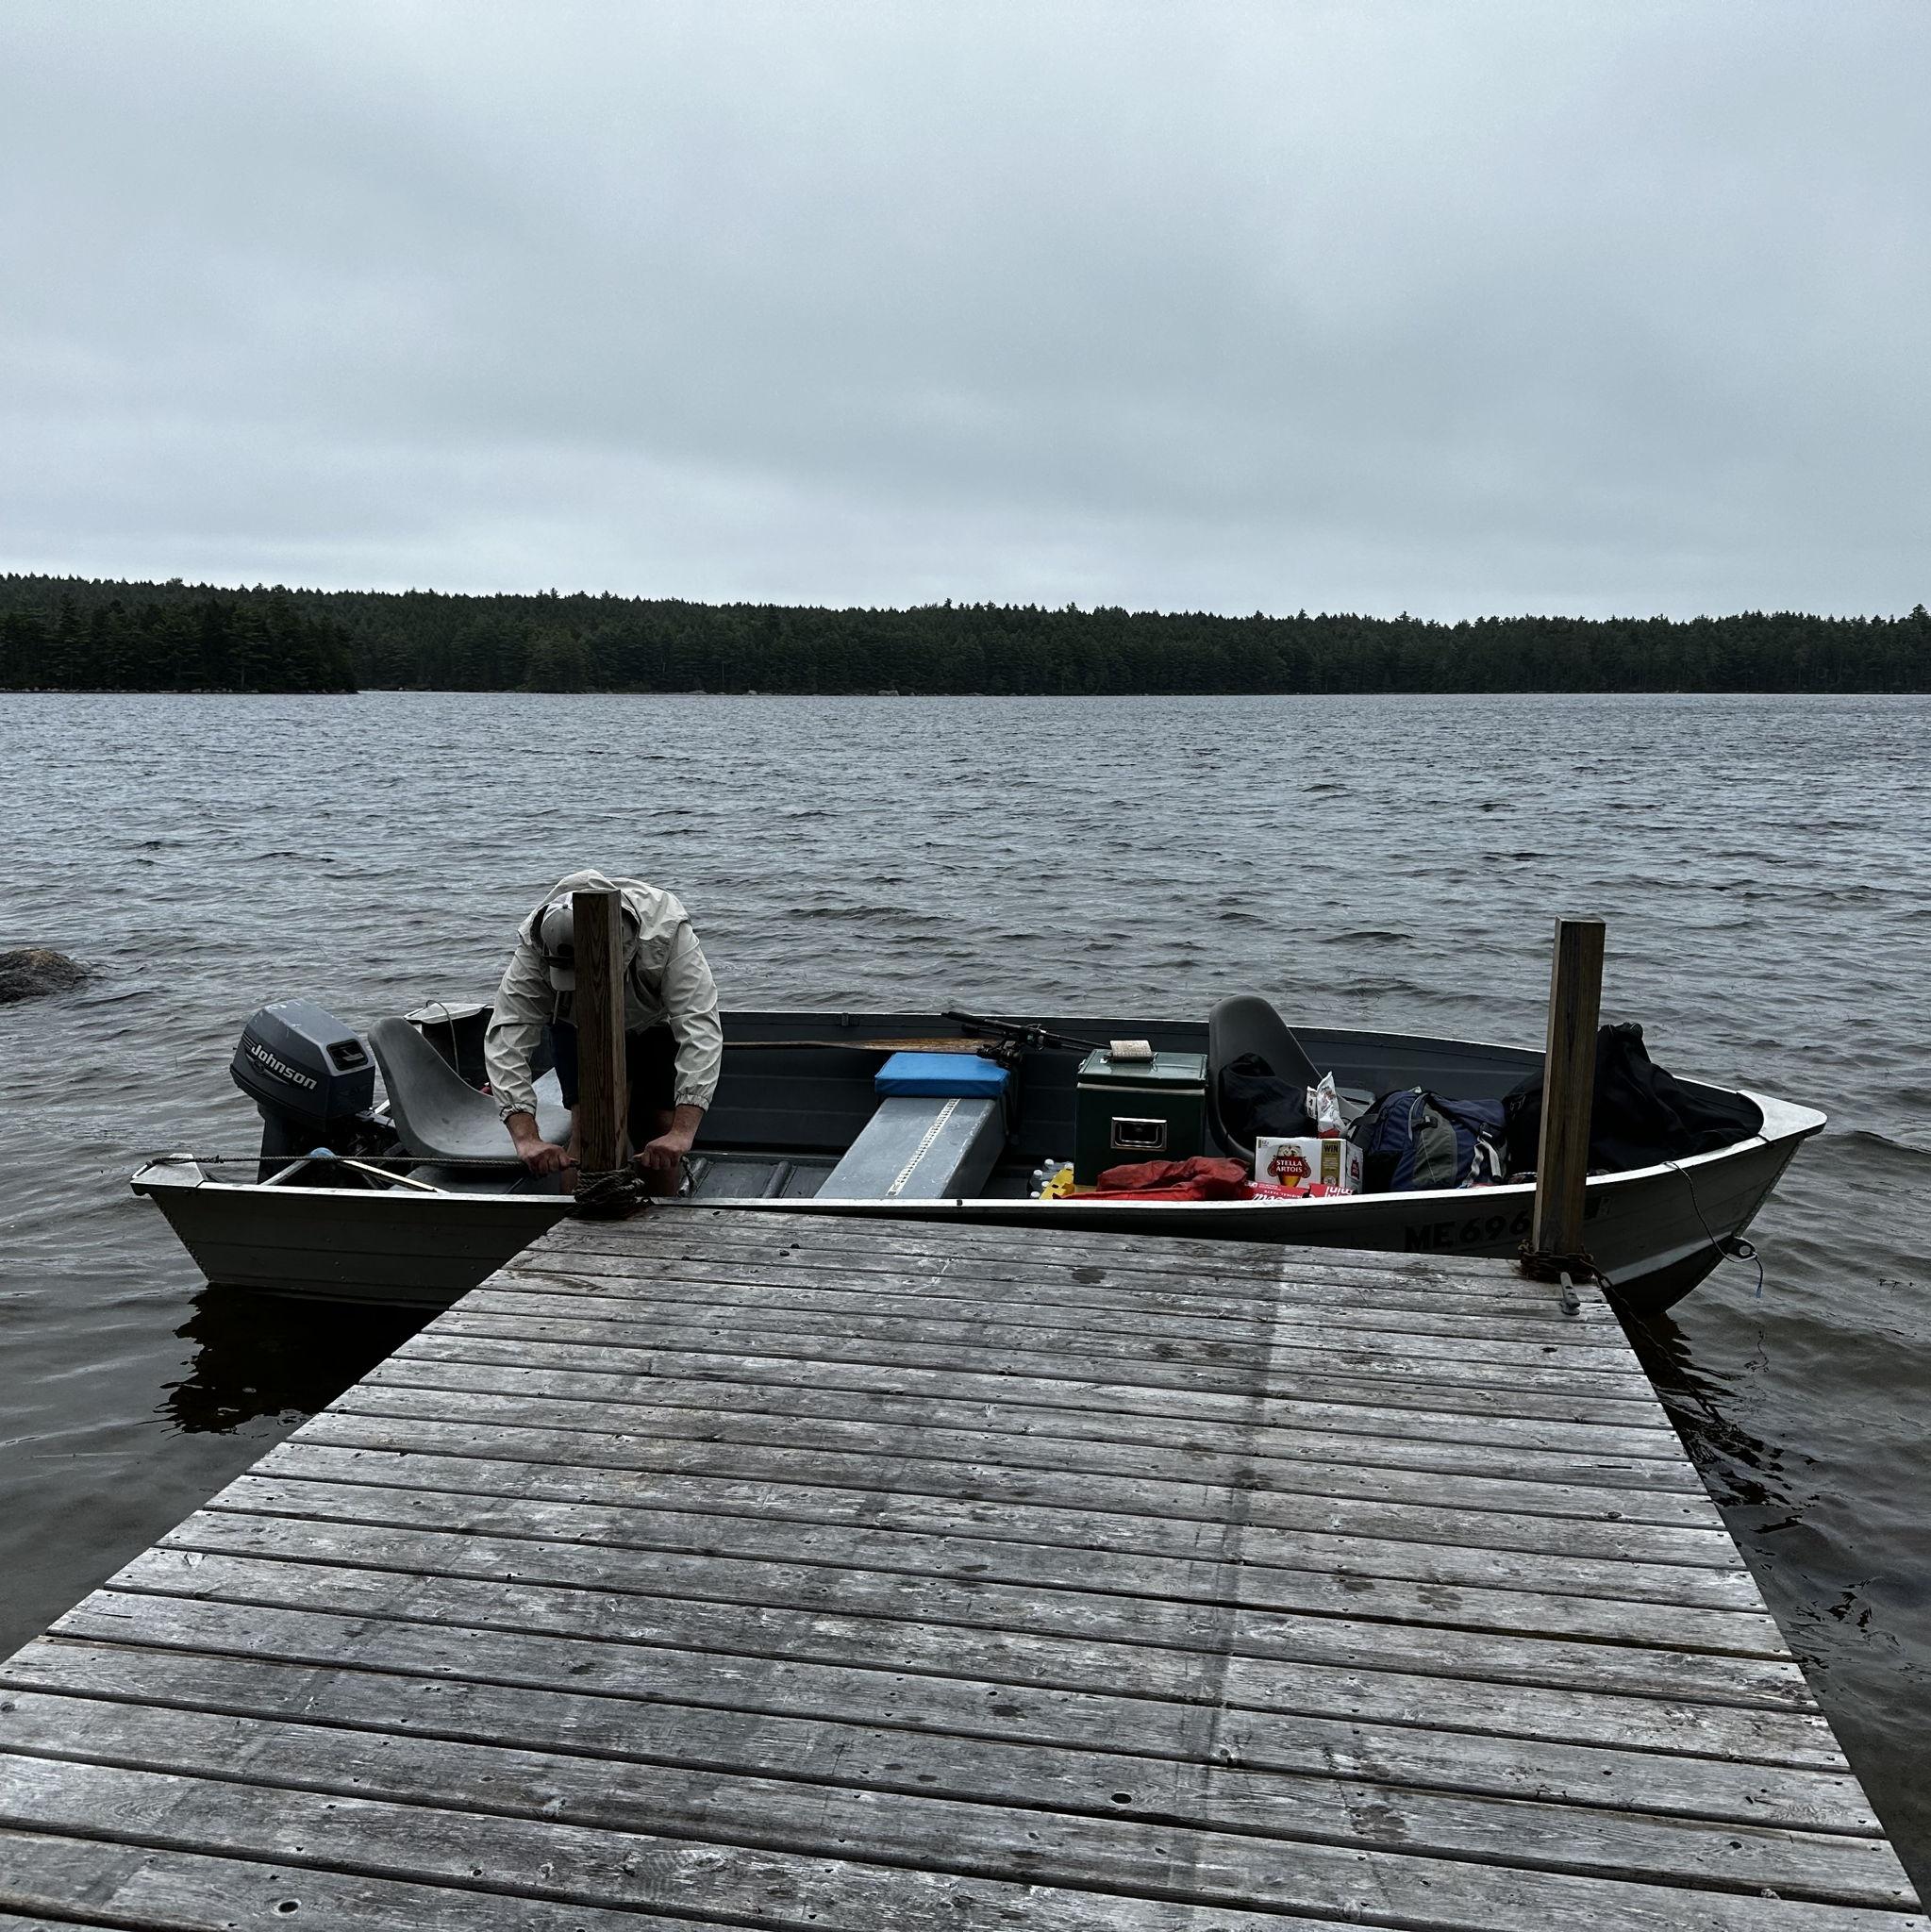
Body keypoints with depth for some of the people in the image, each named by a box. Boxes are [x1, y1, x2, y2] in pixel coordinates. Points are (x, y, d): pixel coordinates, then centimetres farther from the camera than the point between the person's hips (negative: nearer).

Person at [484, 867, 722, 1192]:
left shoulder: (667, 931, -43)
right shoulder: (534, 947, -38)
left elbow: (700, 1030, -46)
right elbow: (507, 1038, -40)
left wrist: (682, 1132, -56)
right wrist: (527, 1138, -53)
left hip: (656, 1025, 0)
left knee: (660, 1126, -7)